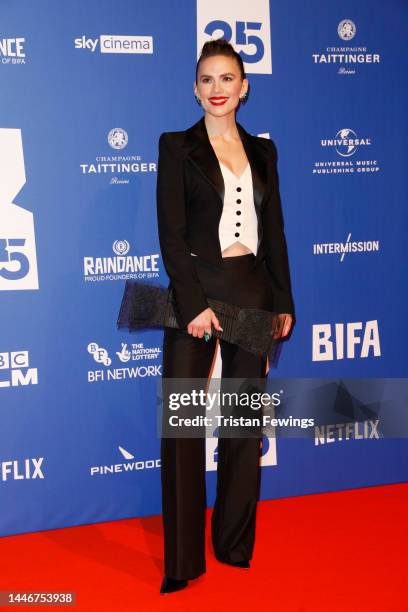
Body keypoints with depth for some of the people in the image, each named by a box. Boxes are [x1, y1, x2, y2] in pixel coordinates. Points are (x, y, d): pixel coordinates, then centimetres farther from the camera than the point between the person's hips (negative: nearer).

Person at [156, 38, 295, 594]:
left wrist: (283, 302, 7)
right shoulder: (177, 146, 1)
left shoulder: (262, 150, 13)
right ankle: (182, 561, 11)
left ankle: (236, 544, 26)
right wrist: (194, 303, -16)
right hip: (196, 292, -4)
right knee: (183, 426, -1)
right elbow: (171, 233, -7)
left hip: (253, 292, 4)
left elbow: (274, 230, 12)